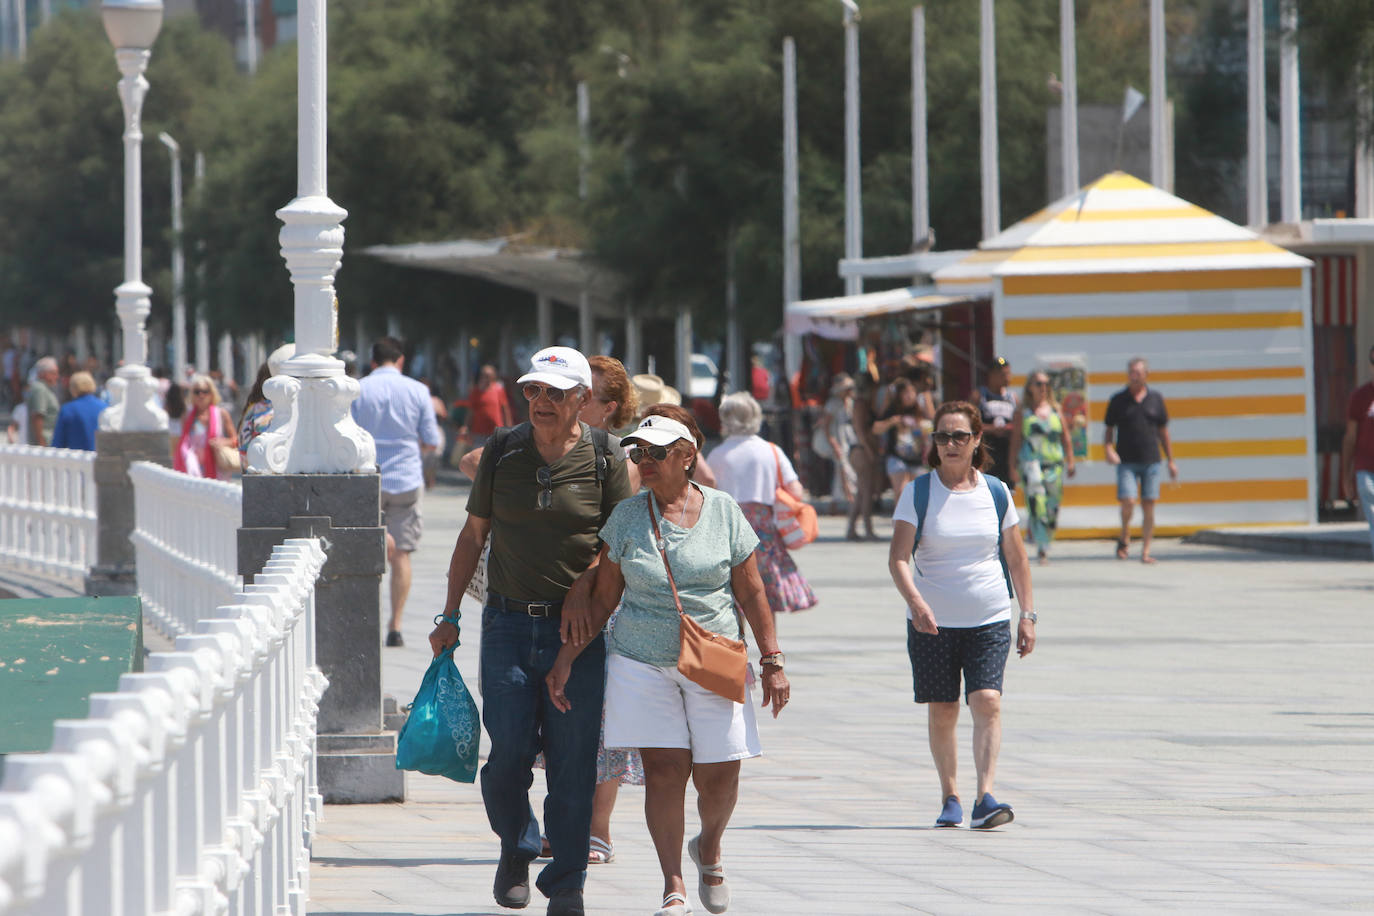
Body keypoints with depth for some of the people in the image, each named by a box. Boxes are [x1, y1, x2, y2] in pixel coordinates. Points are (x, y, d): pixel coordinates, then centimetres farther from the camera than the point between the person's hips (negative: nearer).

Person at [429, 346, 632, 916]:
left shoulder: (603, 457, 0)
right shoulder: (503, 451, 6)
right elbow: (474, 534, 12)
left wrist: (584, 584, -13)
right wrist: (449, 616, 9)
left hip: (577, 627, -1)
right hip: (508, 623, 1)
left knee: (572, 762, -2)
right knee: (509, 753, -7)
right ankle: (516, 848, 22)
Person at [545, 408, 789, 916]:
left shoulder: (723, 511, 3)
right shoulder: (626, 517, 4)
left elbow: (751, 592, 6)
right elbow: (604, 598, 7)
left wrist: (772, 662, 2)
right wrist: (565, 659, 1)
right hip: (642, 662, 0)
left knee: (718, 775, -1)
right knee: (664, 770, -9)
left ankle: (709, 850, 31)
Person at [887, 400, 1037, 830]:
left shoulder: (996, 493, 4)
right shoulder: (917, 492, -2)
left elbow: (1016, 558, 13)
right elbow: (898, 557, -10)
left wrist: (1027, 614, 9)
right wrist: (915, 601, -27)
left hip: (990, 620, 0)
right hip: (933, 621, 0)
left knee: (987, 702, -15)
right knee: (941, 711, 5)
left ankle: (984, 797, -20)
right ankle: (949, 797, 20)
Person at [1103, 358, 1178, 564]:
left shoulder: (1155, 399, 9)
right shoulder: (1118, 400, 5)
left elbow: (1163, 431, 14)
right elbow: (1109, 430, 8)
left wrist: (1171, 461, 14)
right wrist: (1109, 450, -12)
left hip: (1151, 461, 2)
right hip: (1126, 461, -2)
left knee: (1149, 505, -1)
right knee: (1127, 502, -14)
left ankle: (1145, 551, 4)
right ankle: (1124, 539, 11)